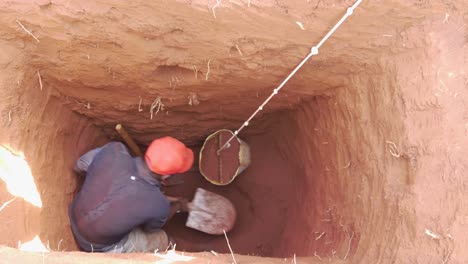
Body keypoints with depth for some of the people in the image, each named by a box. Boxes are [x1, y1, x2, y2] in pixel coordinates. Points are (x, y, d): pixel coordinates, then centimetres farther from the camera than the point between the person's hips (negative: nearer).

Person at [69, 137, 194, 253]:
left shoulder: (114, 150, -27)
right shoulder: (158, 204, -32)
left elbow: (78, 167, -5)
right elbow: (151, 228, -5)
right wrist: (178, 205, 12)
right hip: (99, 248, -4)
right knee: (161, 240, 13)